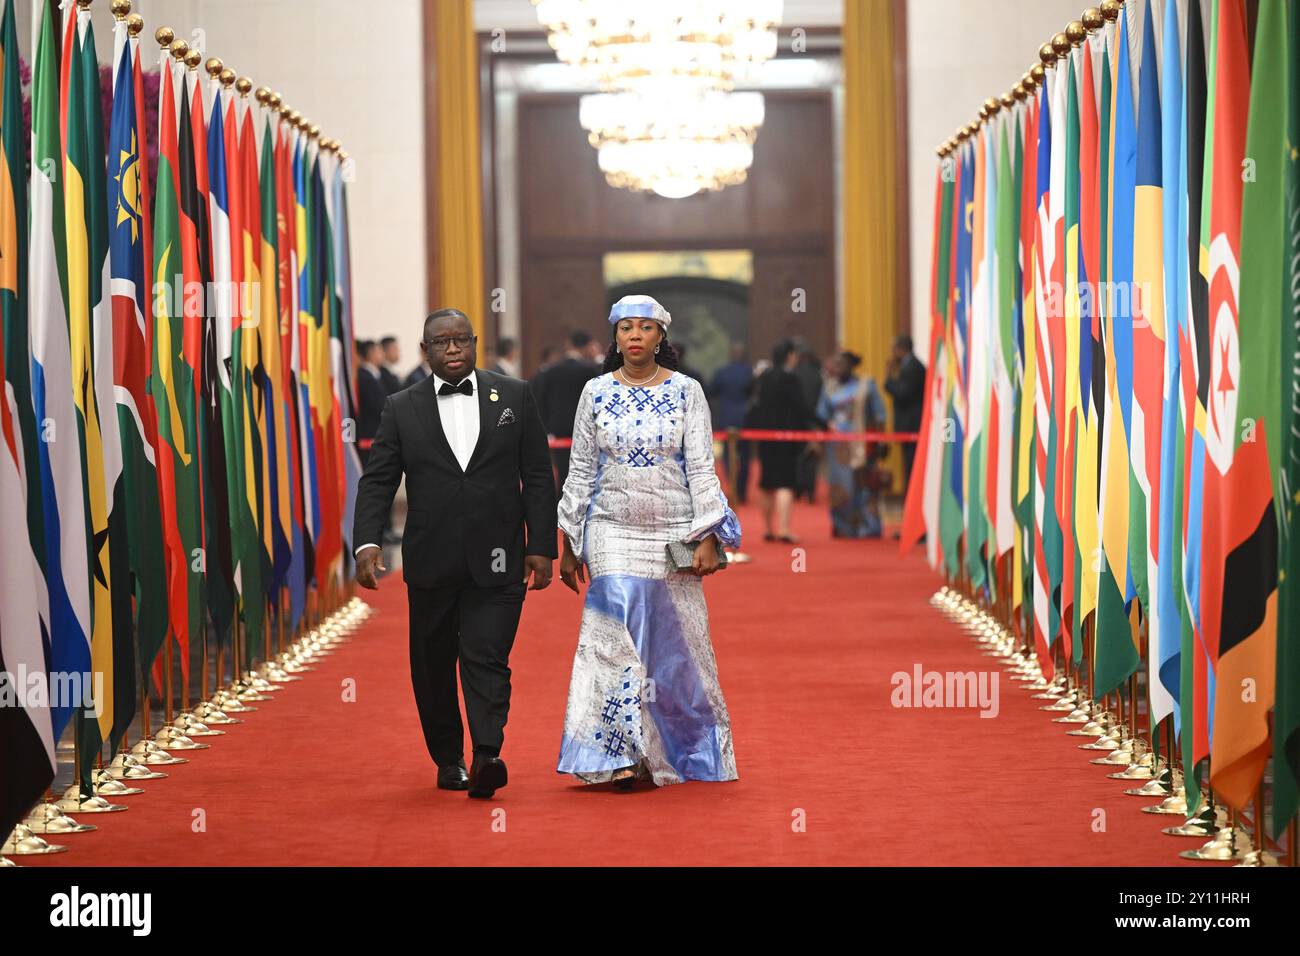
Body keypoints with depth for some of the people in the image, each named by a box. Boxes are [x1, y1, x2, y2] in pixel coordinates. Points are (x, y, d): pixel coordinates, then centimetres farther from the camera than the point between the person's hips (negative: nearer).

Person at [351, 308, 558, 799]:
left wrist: (541, 546, -1)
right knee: (433, 664, 9)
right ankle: (448, 758, 22)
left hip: (497, 560, -2)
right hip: (431, 562, 2)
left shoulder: (514, 396, 4)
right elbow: (377, 481, 1)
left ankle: (487, 757, -21)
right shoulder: (401, 408, 5)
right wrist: (367, 541, -13)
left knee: (487, 658, -12)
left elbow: (537, 477, 5)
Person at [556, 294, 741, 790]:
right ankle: (623, 755, -11)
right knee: (615, 636, -13)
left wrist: (708, 538, -9)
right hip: (613, 531, 0)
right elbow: (580, 471, 7)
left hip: (674, 532, 0)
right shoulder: (596, 392, 3)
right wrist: (569, 546, 7)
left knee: (675, 645, 5)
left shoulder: (687, 391, 0)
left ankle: (687, 747, 23)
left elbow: (702, 468, -2)